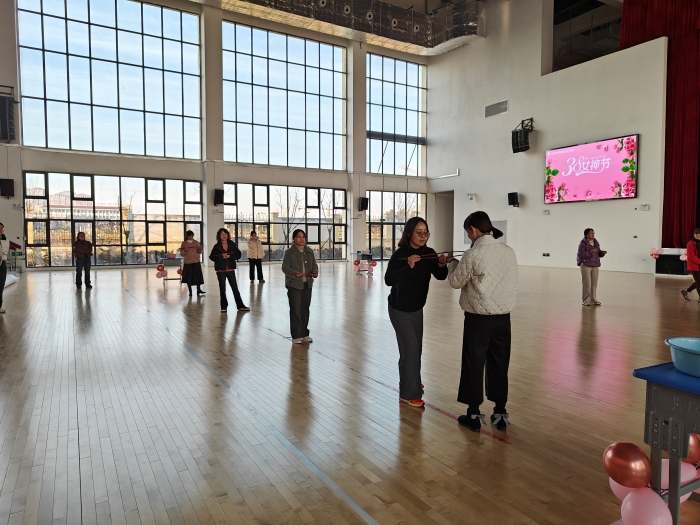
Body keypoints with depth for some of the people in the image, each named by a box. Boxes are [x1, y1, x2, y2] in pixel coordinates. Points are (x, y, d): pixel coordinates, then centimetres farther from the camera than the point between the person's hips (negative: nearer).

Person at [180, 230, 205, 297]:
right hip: (188, 262, -2)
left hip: (196, 262, 2)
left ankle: (199, 290, 10)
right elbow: (181, 254, 0)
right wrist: (184, 251, -20)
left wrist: (200, 249, -11)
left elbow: (199, 252, 9)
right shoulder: (184, 243, 0)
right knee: (189, 277, 1)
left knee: (198, 276, -1)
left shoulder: (196, 242, 6)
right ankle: (190, 291, 12)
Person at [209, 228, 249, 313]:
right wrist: (221, 257, -17)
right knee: (222, 289, 8)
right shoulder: (217, 246, 1)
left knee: (235, 288, 4)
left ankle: (240, 306, 8)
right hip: (221, 270, -1)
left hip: (230, 270, 1)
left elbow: (238, 254, -2)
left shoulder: (232, 245, 3)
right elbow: (212, 257, -4)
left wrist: (229, 256, -15)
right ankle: (224, 307, 18)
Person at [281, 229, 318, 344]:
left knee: (305, 309, 12)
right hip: (294, 285, -5)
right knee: (295, 310, -2)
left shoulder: (309, 251, 10)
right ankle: (296, 336, 6)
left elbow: (314, 264, 12)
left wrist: (315, 272, -11)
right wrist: (294, 273, -28)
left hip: (307, 284, 5)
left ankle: (304, 333, 23)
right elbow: (285, 267, -10)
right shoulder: (289, 252, -5)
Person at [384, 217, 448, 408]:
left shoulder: (429, 253, -6)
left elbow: (440, 277, -9)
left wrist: (442, 265, -29)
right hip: (400, 309, -6)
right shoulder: (400, 254, -23)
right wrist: (408, 266, -45)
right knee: (410, 348, -7)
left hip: (417, 308, 6)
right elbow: (389, 279, -34)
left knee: (416, 347, 17)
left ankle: (412, 382, 39)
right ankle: (408, 394, 3)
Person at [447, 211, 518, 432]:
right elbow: (513, 283, 9)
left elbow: (455, 282, -4)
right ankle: (500, 413, 25)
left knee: (474, 366, 8)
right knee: (499, 366, 15)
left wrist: (453, 264, 14)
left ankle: (474, 414, 19)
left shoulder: (472, 254, -15)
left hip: (478, 319, -5)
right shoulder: (509, 251, 2)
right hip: (503, 317, 5)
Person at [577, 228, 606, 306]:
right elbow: (581, 254, -18)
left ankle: (593, 299, 14)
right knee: (587, 283, -5)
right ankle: (586, 300, 3)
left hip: (595, 265, 6)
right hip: (585, 265, -6)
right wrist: (590, 251, -26)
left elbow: (598, 253, 16)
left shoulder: (596, 243, 11)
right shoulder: (583, 243, -9)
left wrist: (602, 253, -5)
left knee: (594, 283, 5)